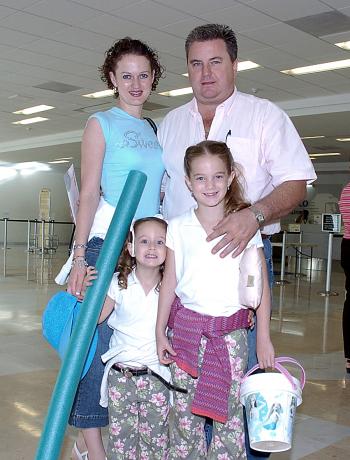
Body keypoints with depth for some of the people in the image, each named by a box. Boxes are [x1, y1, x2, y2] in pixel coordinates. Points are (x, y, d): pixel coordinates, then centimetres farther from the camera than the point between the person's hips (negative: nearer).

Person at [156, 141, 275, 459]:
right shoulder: (178, 227, 2)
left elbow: (260, 285, 0)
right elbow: (169, 282, 6)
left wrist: (264, 337, -2)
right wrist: (160, 332, 5)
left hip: (231, 332, -1)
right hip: (185, 328, 1)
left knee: (229, 412, 5)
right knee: (185, 412, 9)